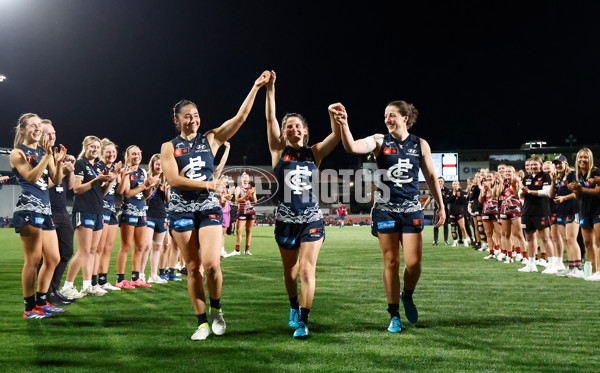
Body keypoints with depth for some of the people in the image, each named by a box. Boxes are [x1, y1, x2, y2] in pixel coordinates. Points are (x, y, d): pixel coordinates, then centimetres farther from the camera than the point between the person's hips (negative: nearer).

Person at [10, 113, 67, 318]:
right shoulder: (18, 153, -1)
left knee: (53, 259, 10)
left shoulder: (44, 151, 17)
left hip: (46, 209, 8)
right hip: (28, 208, -8)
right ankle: (30, 308, 1)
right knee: (33, 259, -8)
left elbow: (56, 181, 8)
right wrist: (47, 156, -18)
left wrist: (58, 161, -8)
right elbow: (32, 177, -14)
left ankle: (41, 301, 21)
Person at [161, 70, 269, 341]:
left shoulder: (210, 139, 8)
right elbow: (173, 179, -7)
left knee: (211, 263, -15)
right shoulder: (169, 147, 6)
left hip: (209, 208, 0)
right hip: (181, 210, 0)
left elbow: (240, 118, 0)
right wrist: (207, 184, -11)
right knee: (193, 267, 3)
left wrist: (255, 88, -6)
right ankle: (202, 322, 14)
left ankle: (216, 309, 12)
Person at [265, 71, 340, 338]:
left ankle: (303, 321, -3)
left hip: (312, 219, 0)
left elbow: (337, 136, -9)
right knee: (290, 271, 14)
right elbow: (270, 119, -9)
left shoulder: (315, 153, 4)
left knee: (307, 270, -9)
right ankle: (294, 307, 39)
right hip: (286, 220, 1)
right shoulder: (279, 151, 2)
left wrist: (333, 115, -28)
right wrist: (270, 89, -18)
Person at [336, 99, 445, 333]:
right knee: (391, 262, 3)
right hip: (385, 209, -1)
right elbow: (352, 147, -16)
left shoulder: (420, 144, 5)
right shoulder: (379, 141, 1)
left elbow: (431, 176, 11)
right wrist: (344, 125, -32)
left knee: (413, 262, -6)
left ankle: (407, 296, 27)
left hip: (411, 209, 1)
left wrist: (441, 206, 9)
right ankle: (394, 316, 15)